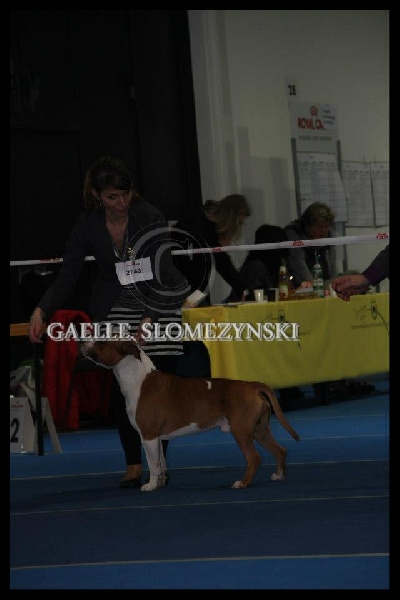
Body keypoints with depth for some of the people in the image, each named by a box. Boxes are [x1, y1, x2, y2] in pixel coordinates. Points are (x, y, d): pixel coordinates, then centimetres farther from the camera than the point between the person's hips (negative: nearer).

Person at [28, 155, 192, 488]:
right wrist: (42, 310, -25)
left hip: (160, 304, -1)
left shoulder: (149, 217, -20)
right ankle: (133, 465, 1)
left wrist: (150, 318, -33)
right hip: (116, 308, 1)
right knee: (124, 387, -7)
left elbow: (162, 272, -23)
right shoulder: (88, 225, -12)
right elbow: (66, 278, -10)